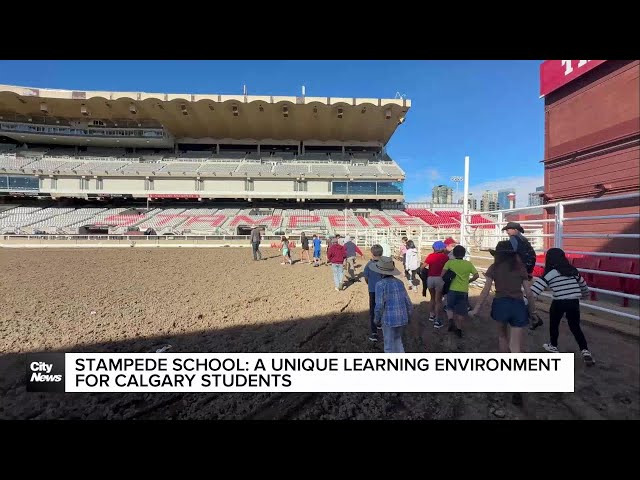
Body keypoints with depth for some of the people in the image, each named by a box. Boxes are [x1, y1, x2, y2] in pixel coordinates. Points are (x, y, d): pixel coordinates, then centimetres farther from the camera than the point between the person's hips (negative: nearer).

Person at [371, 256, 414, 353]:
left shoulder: (380, 284, -15)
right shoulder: (399, 282, 2)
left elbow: (379, 306, -17)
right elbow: (408, 303, 5)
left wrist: (377, 320, -1)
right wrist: (408, 317, 20)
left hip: (389, 320, -5)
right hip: (403, 319, 6)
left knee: (389, 346, 12)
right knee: (397, 340, 28)